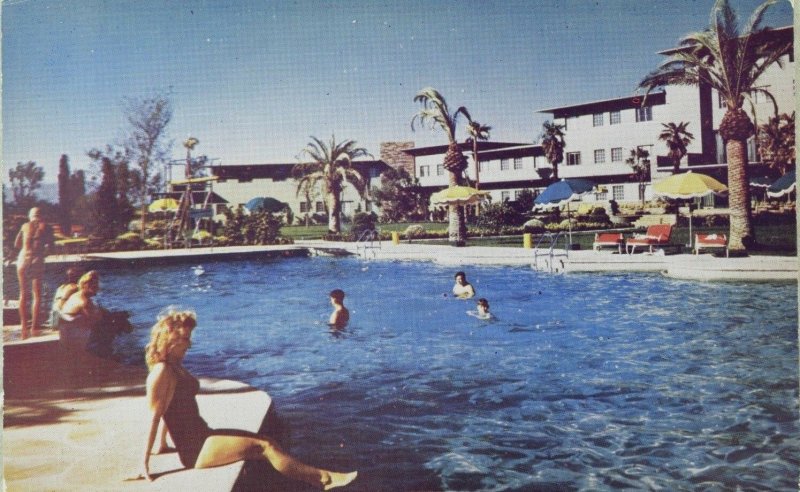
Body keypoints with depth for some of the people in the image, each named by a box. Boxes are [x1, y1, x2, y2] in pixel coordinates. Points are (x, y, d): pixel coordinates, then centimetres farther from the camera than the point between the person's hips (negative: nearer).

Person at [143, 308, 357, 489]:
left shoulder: (175, 367, 13)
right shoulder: (162, 372, -17)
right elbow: (154, 416, -19)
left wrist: (163, 443, 24)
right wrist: (146, 459, -18)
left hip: (202, 437, 9)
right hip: (195, 450, -9)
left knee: (264, 441, -1)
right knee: (263, 447, -15)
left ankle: (321, 477, -7)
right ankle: (323, 478, -11)